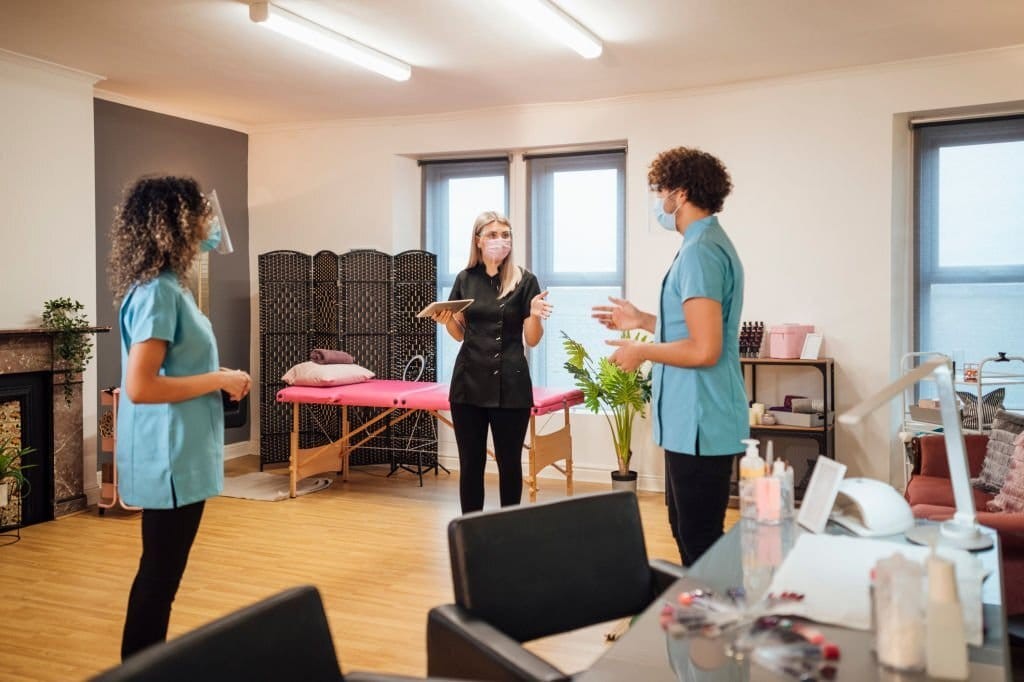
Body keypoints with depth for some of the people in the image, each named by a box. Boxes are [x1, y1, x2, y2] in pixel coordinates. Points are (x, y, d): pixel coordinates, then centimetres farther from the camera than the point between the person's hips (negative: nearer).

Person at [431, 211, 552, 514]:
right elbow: (460, 334, 13)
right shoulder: (465, 279, 6)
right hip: (469, 381, 3)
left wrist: (535, 315, -22)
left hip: (510, 384, -3)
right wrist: (446, 320, -7)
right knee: (471, 463, 7)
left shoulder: (525, 280, -3)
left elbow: (532, 340, -3)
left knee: (509, 463, 5)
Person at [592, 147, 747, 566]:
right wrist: (642, 320, 19)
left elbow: (704, 349, -25)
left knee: (700, 545, -1)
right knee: (688, 533, 20)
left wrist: (641, 352, -11)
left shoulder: (700, 251, -18)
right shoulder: (711, 243, 15)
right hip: (697, 421, 11)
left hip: (700, 425, -11)